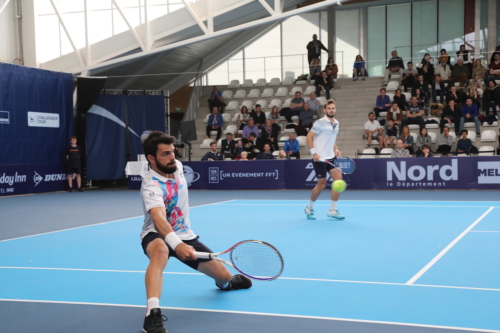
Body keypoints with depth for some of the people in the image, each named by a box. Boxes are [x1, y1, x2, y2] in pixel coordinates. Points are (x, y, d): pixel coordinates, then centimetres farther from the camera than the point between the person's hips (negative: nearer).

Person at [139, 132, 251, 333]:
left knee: (223, 276, 10)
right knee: (160, 250, -44)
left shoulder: (177, 166, -7)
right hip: (157, 235, -7)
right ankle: (152, 314, -49)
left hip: (185, 235, 7)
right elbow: (158, 218, -47)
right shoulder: (151, 185, -30)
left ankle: (226, 282, 50)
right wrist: (176, 244, -64)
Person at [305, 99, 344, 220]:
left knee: (339, 178, -9)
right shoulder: (320, 123, -10)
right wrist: (313, 152, -18)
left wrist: (336, 150, 5)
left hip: (331, 157, 6)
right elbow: (309, 137, -10)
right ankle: (309, 208, 23)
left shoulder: (336, 123, 11)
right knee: (322, 184, 0)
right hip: (320, 158, -6)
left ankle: (332, 210, -1)